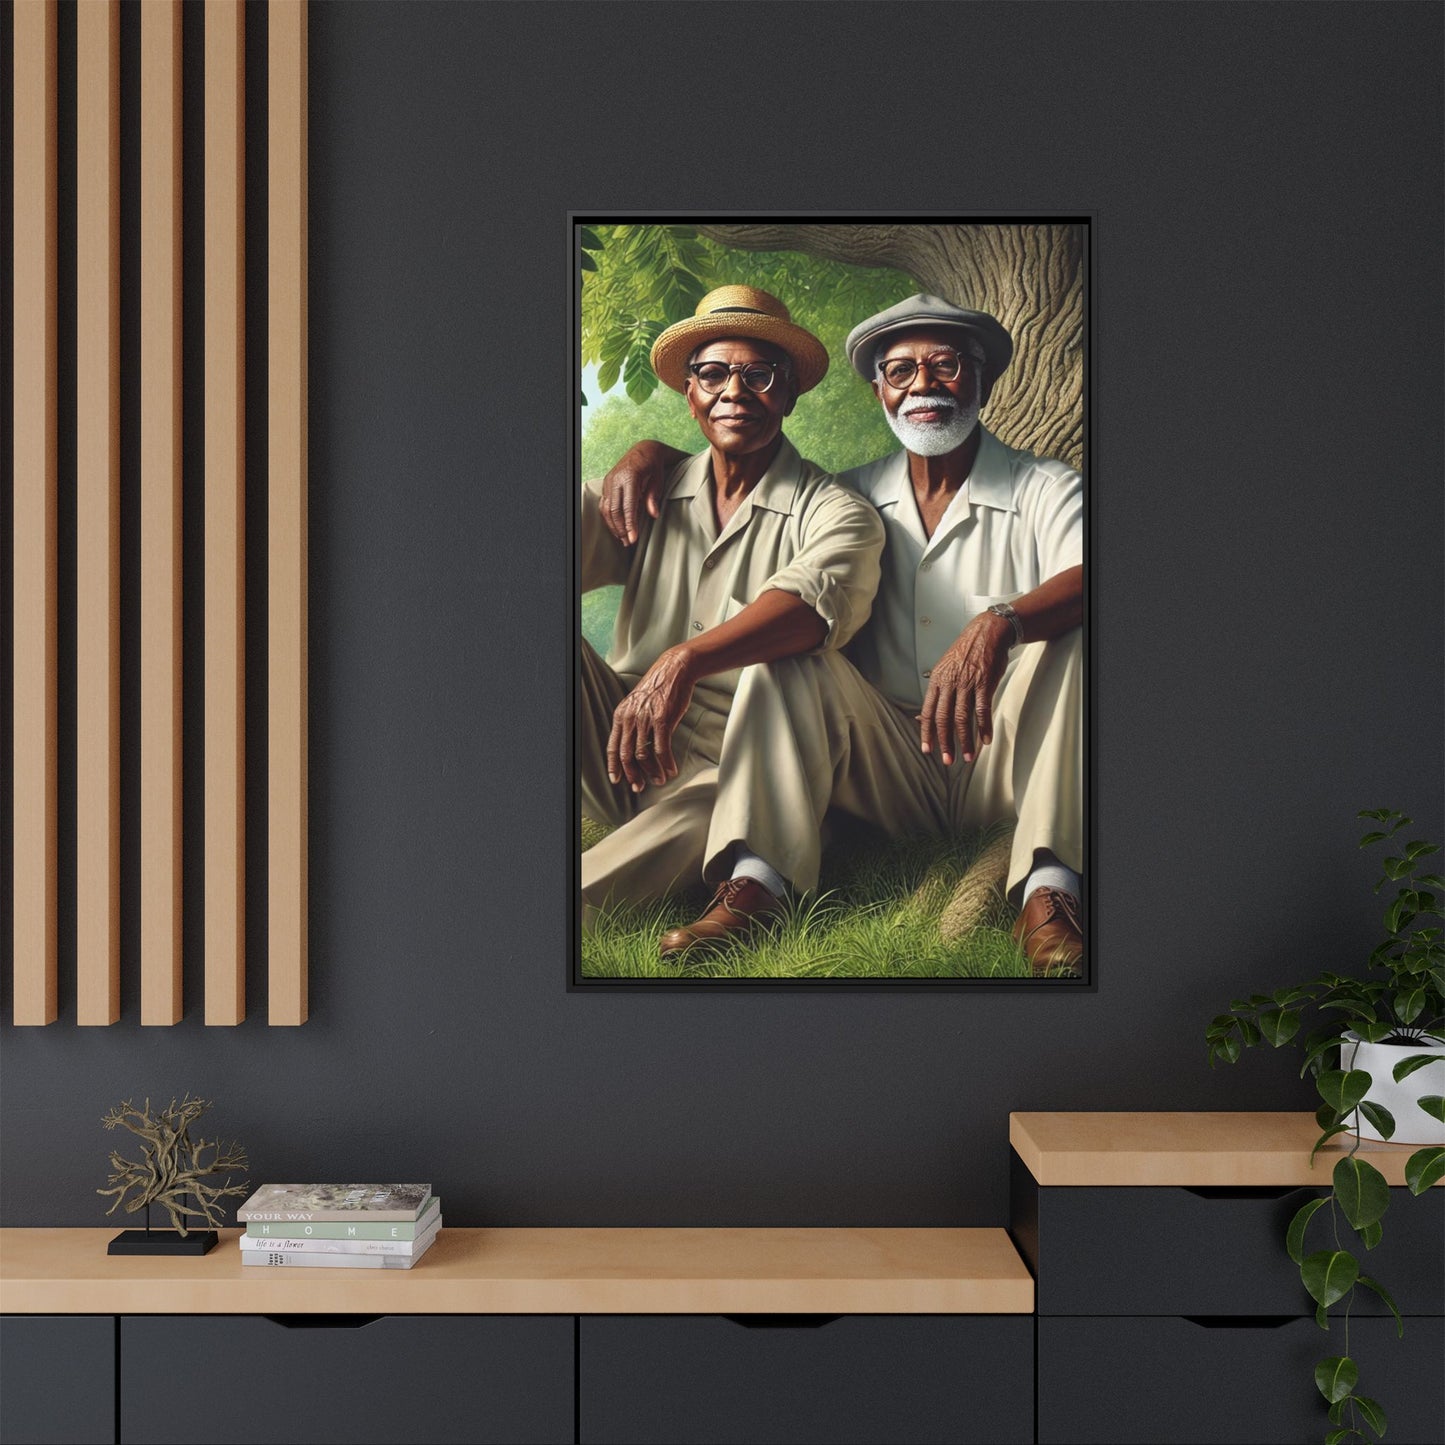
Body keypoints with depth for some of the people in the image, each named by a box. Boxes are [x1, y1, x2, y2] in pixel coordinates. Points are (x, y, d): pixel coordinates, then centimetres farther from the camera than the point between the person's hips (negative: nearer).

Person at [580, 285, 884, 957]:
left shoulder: (833, 511, -2)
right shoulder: (648, 494, 11)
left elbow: (819, 597, -26)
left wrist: (685, 661, -42)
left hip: (739, 774, -4)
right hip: (616, 751, 4)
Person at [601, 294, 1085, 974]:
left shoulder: (1043, 491, -2)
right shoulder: (857, 495, 10)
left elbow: (1086, 579, -24)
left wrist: (996, 625, -43)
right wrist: (650, 451, 0)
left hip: (1004, 763, -2)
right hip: (894, 767, 3)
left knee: (1070, 632, -27)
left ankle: (1048, 891, -39)